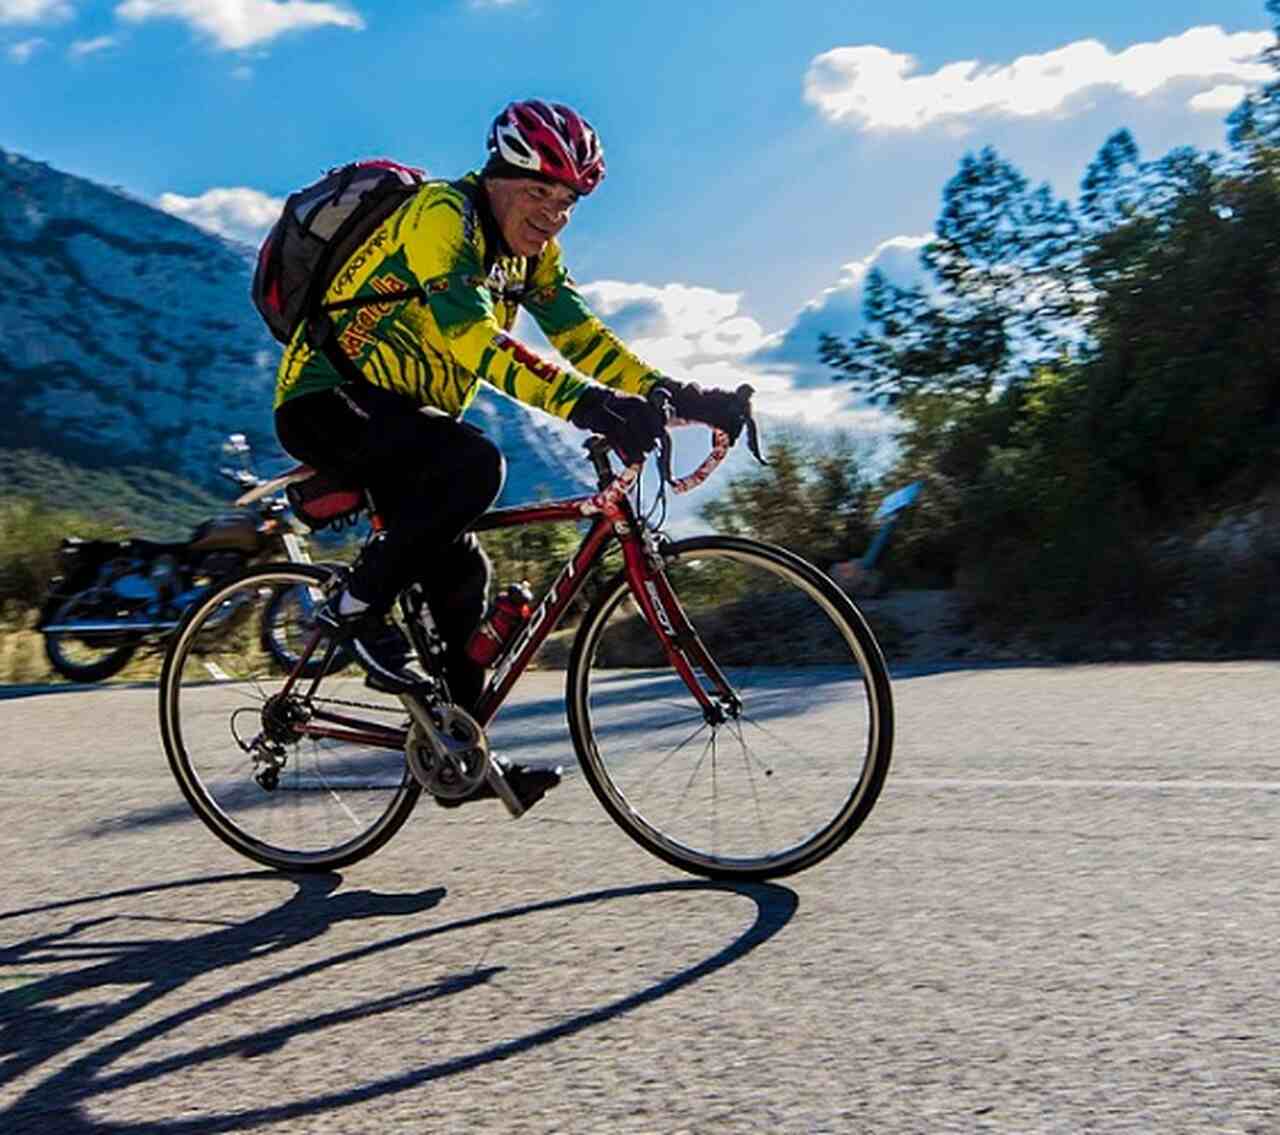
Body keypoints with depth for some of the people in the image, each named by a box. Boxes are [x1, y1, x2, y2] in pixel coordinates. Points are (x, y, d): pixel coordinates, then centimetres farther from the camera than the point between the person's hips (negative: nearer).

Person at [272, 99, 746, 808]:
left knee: (460, 573, 5)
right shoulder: (441, 215, -20)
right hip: (326, 400, -9)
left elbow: (579, 331, -2)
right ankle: (357, 610, -15)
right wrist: (586, 403, -45)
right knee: (474, 465, -32)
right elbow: (473, 336, -34)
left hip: (392, 414, 9)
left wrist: (673, 395, -17)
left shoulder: (530, 251, 8)